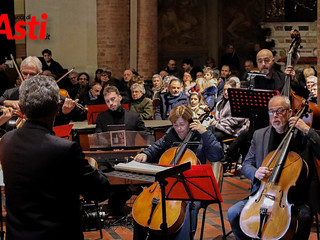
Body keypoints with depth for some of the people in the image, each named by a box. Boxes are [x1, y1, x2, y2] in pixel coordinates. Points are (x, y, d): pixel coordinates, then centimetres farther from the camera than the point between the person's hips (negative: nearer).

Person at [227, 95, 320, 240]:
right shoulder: (259, 135, 10)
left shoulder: (303, 135, 2)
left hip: (296, 198, -3)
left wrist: (308, 131, -16)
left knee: (303, 217, -34)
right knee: (234, 213, -15)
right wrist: (255, 173, -12)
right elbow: (246, 165, 11)